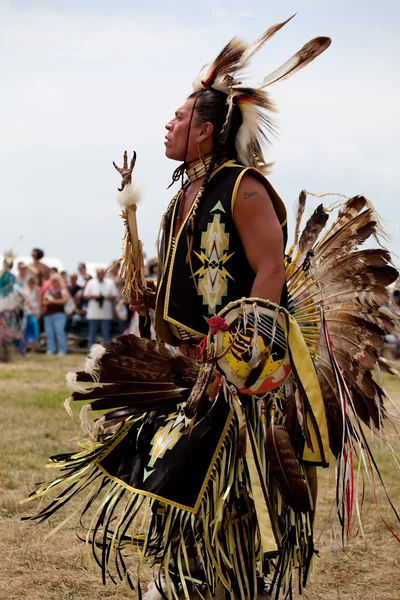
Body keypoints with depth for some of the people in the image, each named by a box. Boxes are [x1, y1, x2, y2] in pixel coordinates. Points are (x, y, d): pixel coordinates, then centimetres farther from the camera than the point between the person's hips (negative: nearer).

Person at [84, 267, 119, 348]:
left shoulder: (110, 283, 5)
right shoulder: (91, 283, 7)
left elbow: (114, 296, 4)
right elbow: (86, 296, 7)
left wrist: (106, 297, -14)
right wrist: (93, 296, -12)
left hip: (106, 314, -1)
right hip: (93, 314, 1)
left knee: (106, 334, 2)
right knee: (92, 333, 4)